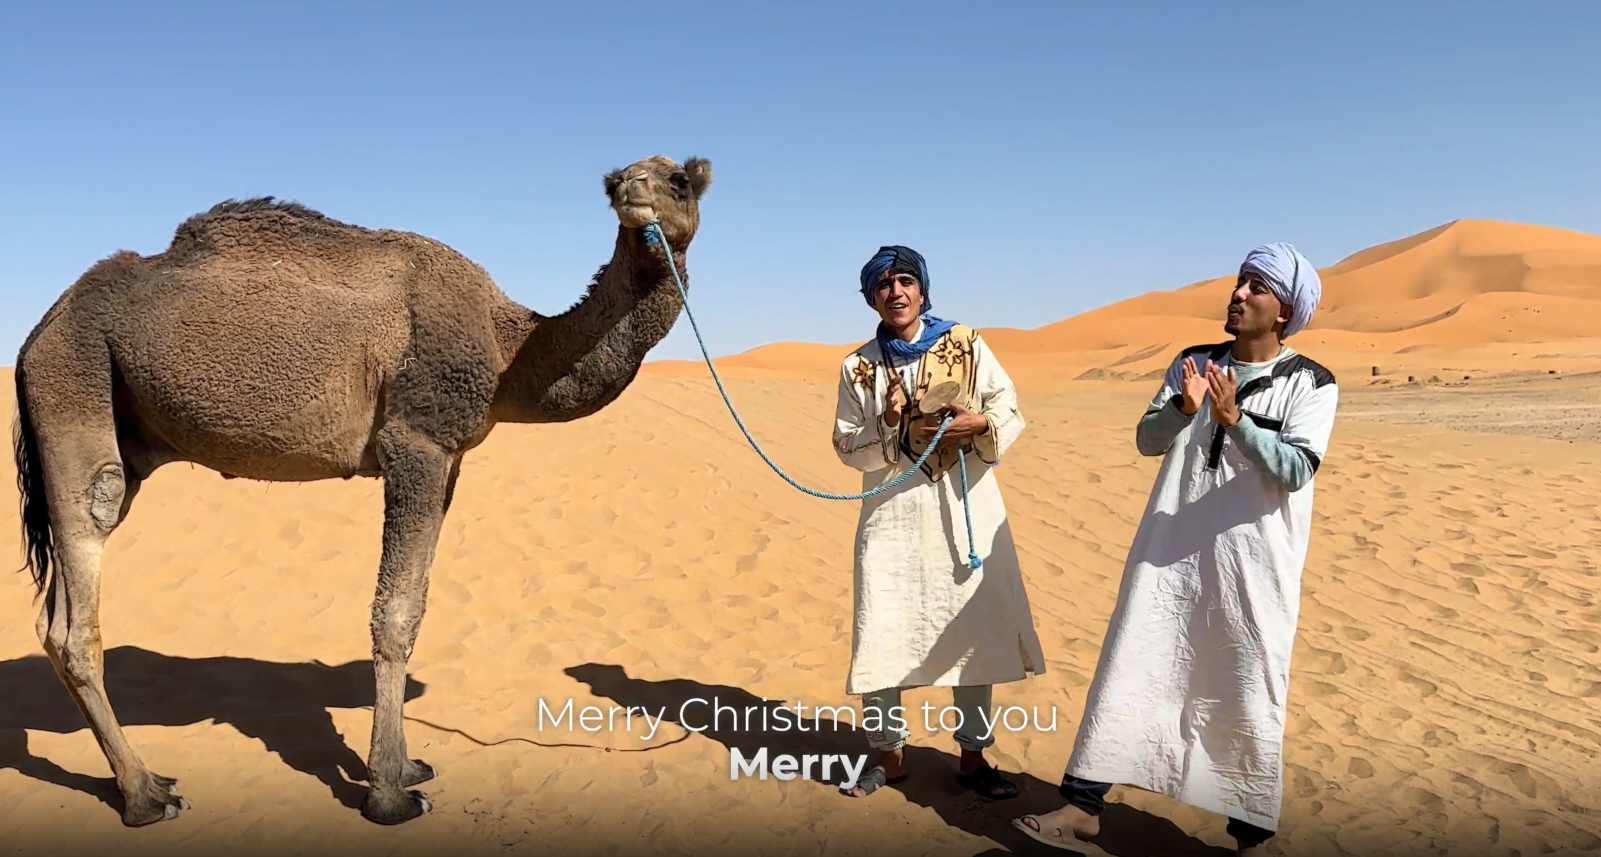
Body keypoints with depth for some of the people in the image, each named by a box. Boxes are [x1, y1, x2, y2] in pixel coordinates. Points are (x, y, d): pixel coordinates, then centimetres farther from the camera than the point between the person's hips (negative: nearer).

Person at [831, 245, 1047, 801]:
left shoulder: (965, 344, 4)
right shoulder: (858, 367, 6)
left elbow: (1010, 411, 3)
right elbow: (847, 447, 5)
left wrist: (980, 424, -17)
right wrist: (889, 427, -13)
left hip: (966, 508, 0)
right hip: (893, 512, 0)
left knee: (976, 627, 2)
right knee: (881, 633, -1)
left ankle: (973, 756, 19)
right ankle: (889, 753, 19)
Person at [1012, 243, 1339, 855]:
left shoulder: (1310, 384, -2)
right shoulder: (1193, 361, 9)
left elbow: (1295, 469, -13)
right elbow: (1147, 440, 5)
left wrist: (1234, 419, -24)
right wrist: (1183, 409, -14)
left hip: (1253, 567, -3)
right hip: (1170, 552, 3)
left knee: (1248, 700, 5)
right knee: (1127, 673, 3)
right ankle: (1083, 808, 11)